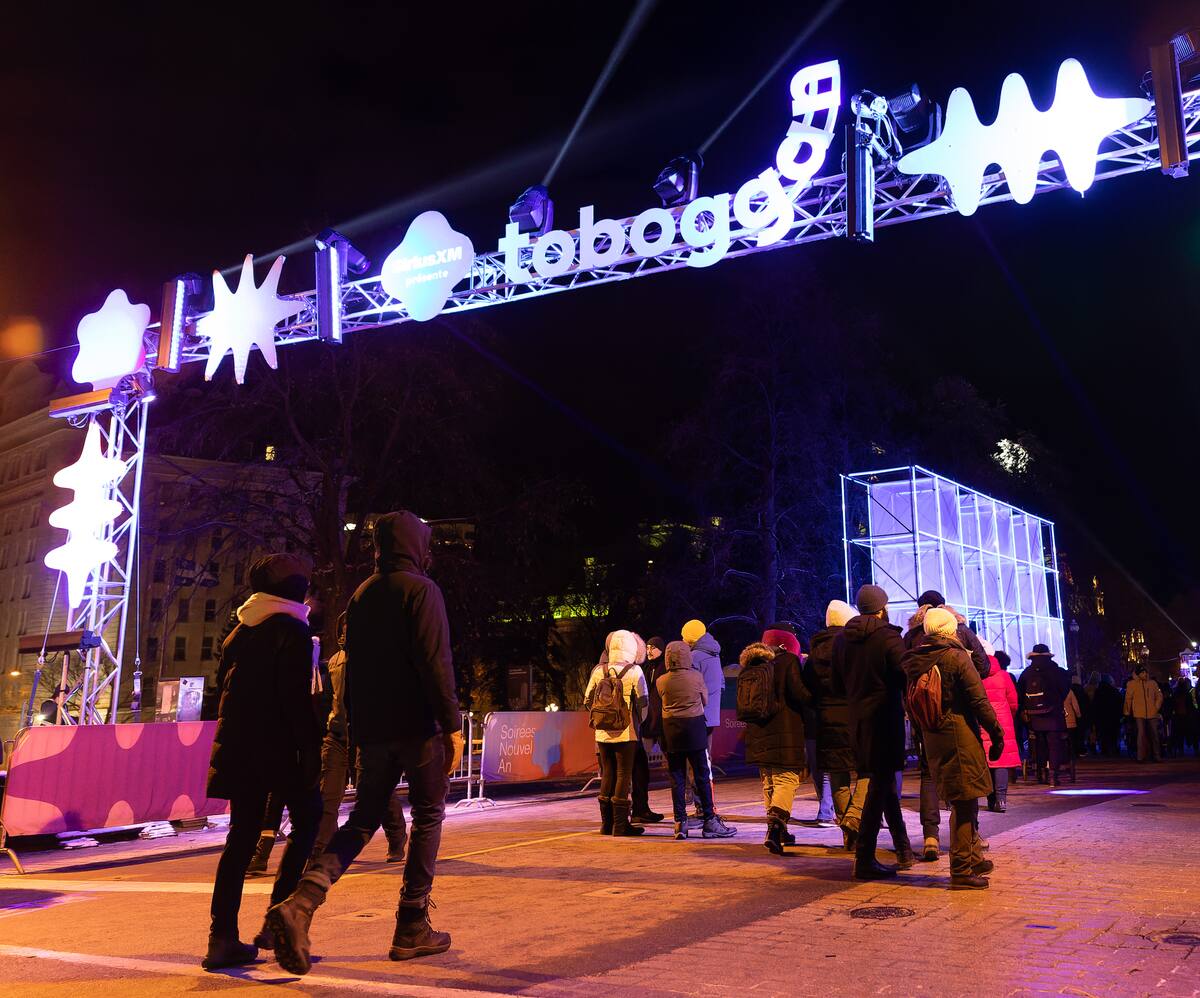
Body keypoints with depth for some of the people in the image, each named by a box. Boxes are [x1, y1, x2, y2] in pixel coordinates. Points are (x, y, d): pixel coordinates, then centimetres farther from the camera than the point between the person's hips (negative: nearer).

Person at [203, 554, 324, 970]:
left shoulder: (239, 631, 14)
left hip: (238, 745, 7)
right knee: (308, 822, 6)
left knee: (242, 835, 10)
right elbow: (297, 698, -16)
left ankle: (223, 937, 7)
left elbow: (225, 687, 17)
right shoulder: (292, 630, -8)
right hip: (279, 745, -7)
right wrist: (311, 749, -14)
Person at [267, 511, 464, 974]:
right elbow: (435, 662, -16)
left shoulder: (361, 595, 14)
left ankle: (301, 901, -10)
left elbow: (352, 667, 17)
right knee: (428, 818, 7)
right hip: (417, 725, -6)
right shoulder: (420, 589, -8)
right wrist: (452, 726, -13)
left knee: (362, 820, 10)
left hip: (372, 728, 6)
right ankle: (412, 927, 9)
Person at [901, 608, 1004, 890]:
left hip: (931, 737, 7)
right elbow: (978, 700, -12)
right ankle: (962, 871, 3)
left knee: (962, 802, 20)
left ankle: (973, 858, 33)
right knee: (964, 802, -1)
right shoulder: (956, 657, -11)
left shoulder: (912, 661, 8)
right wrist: (996, 733, -4)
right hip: (959, 733, -7)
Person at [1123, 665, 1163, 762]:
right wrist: (1127, 712, 6)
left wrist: (1156, 707, 7)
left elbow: (1159, 696, 17)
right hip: (1139, 714, -3)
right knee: (1141, 734, -9)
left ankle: (1155, 756, 12)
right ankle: (1141, 757, -5)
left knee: (1154, 735, 3)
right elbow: (1128, 698, 5)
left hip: (1152, 714, 3)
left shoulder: (1153, 683, 9)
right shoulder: (1132, 684, 2)